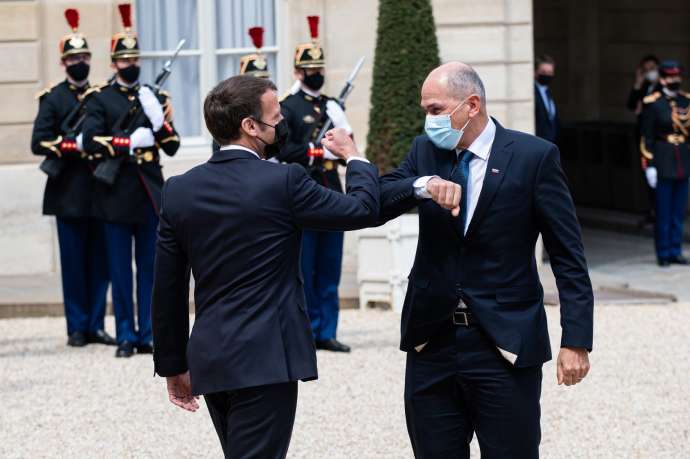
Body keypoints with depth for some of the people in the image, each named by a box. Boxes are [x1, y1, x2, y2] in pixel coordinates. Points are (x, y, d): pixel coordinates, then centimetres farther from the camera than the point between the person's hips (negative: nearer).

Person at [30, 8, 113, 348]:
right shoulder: (52, 99, 2)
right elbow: (39, 142, -6)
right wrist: (75, 145, -16)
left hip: (101, 191, 3)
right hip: (69, 193, -3)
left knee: (100, 262, 4)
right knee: (74, 262, 0)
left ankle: (96, 325, 10)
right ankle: (77, 328, 5)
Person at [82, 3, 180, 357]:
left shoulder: (154, 98, 12)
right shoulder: (100, 100, 3)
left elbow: (172, 146, 8)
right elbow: (90, 141, -10)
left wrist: (159, 120, -11)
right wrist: (129, 142, -18)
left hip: (150, 194, 3)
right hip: (116, 195, -2)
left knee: (149, 268, 4)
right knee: (120, 271, 1)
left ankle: (147, 335, 8)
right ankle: (126, 337, 5)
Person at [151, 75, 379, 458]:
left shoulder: (179, 190, 4)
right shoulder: (283, 182, -12)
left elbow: (167, 290, 8)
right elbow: (364, 209, -1)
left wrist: (173, 365, 16)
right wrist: (354, 158, 18)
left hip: (209, 361, 7)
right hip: (265, 361, -6)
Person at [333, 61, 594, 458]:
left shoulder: (534, 156, -5)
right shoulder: (425, 151, 8)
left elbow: (568, 257, -5)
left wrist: (576, 341, -10)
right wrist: (422, 185, -24)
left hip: (506, 348, -4)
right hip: (432, 342, 4)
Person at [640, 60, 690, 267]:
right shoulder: (652, 103, -6)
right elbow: (647, 137, -6)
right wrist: (650, 165, -10)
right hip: (663, 163, -4)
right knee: (664, 212, 1)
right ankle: (664, 254, 9)